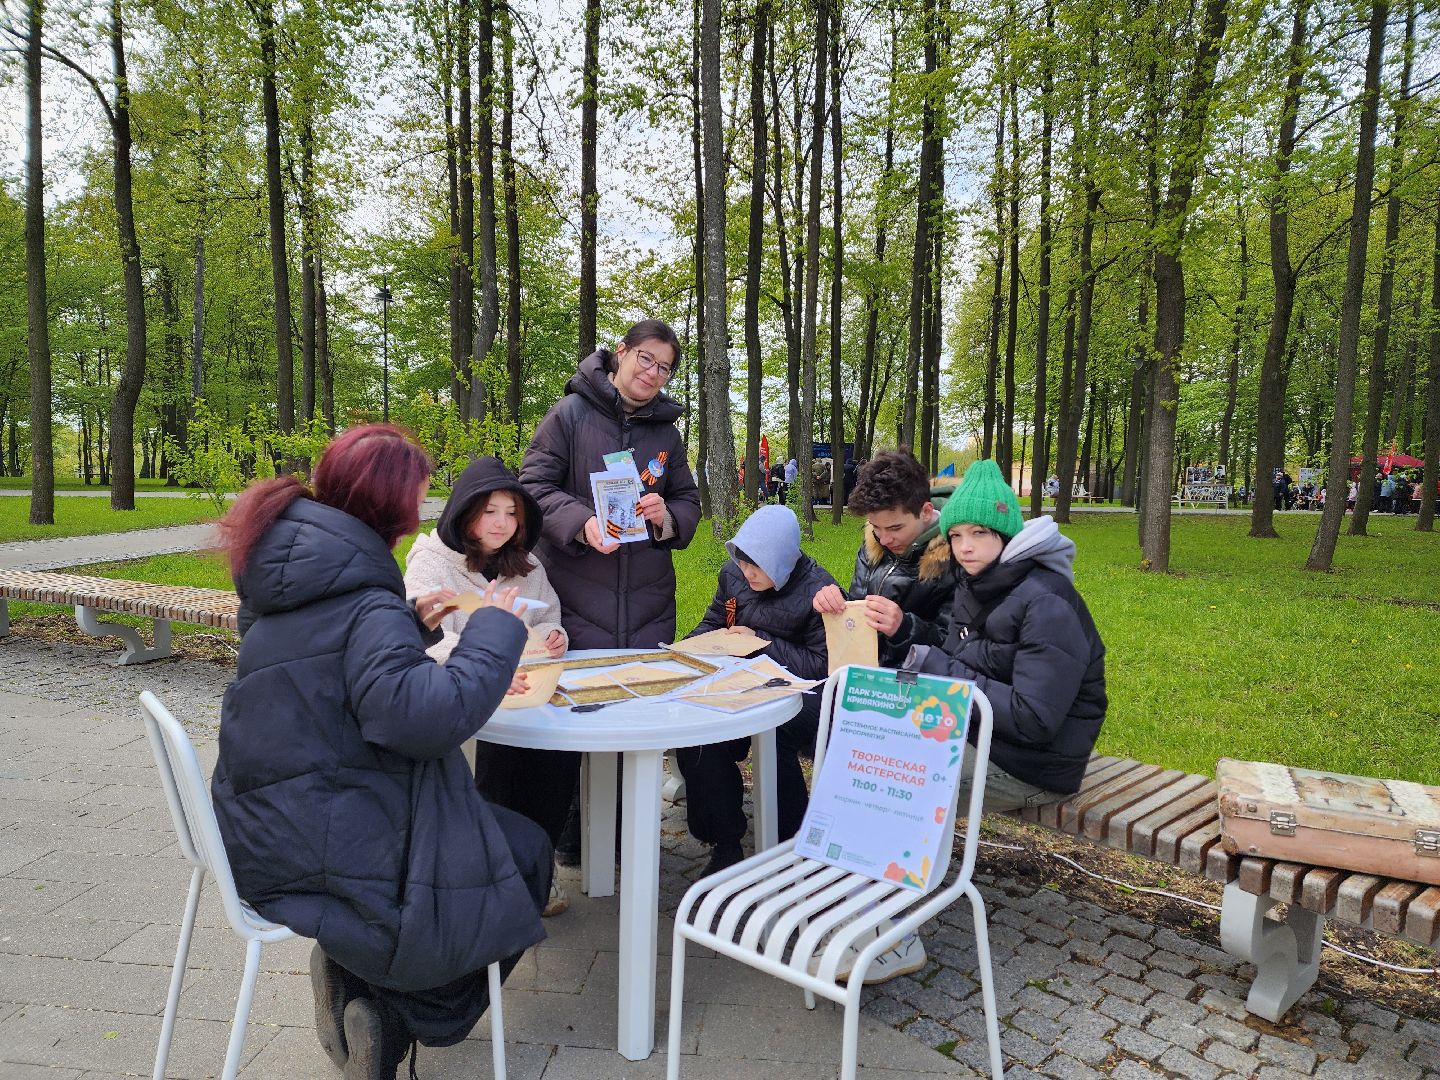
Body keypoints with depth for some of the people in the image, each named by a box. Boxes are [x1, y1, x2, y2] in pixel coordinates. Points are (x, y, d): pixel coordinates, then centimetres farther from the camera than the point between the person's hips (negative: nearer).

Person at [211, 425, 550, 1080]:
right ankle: (390, 1012, 9)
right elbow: (423, 717, -35)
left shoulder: (285, 583, 5)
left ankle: (362, 985, 17)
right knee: (525, 851, 5)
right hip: (325, 849, -9)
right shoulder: (369, 604, -24)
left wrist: (410, 627, 7)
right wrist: (493, 632, -23)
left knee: (499, 830, 23)